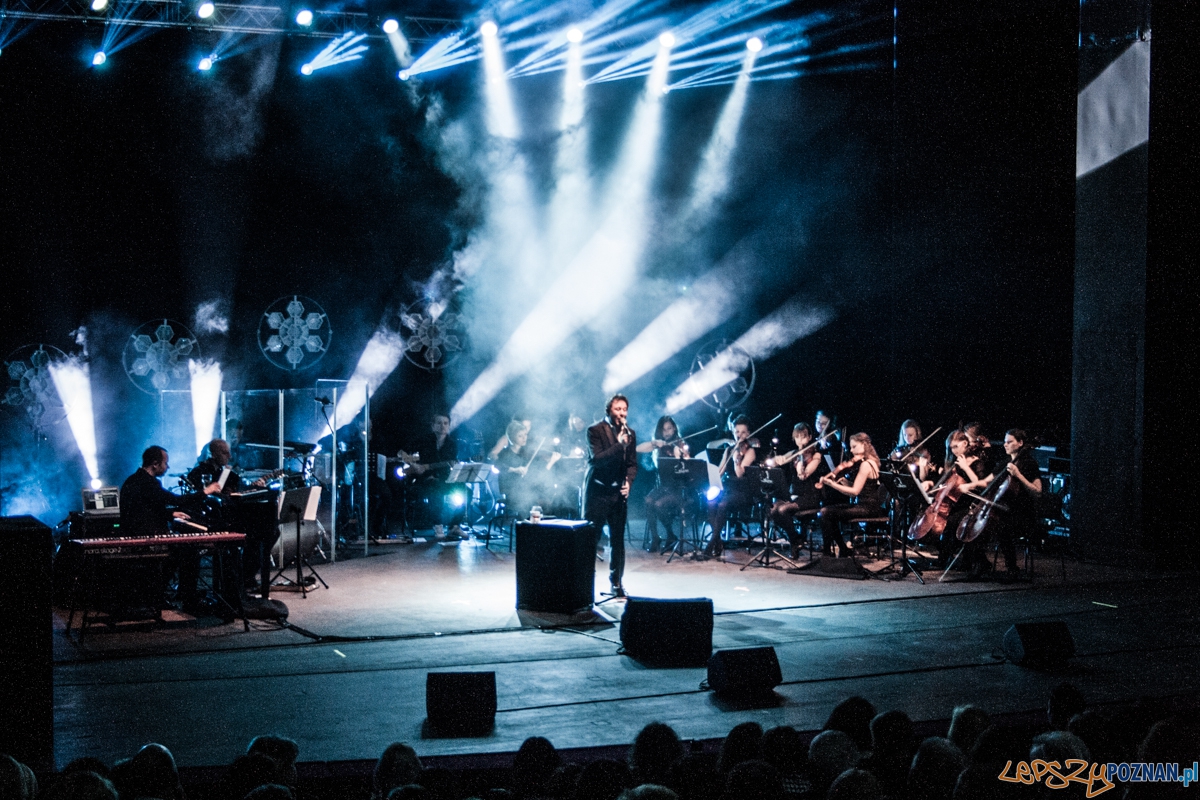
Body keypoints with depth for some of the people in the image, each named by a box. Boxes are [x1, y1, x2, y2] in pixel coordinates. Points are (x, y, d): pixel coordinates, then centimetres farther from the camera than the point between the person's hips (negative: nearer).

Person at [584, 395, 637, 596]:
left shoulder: (630, 433, 10)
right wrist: (619, 444, -25)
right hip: (597, 491, -4)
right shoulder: (595, 430, -5)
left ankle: (616, 582, 13)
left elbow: (632, 464, 11)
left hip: (619, 492, 4)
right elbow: (597, 459, -17)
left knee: (618, 540, 4)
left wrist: (628, 481, -7)